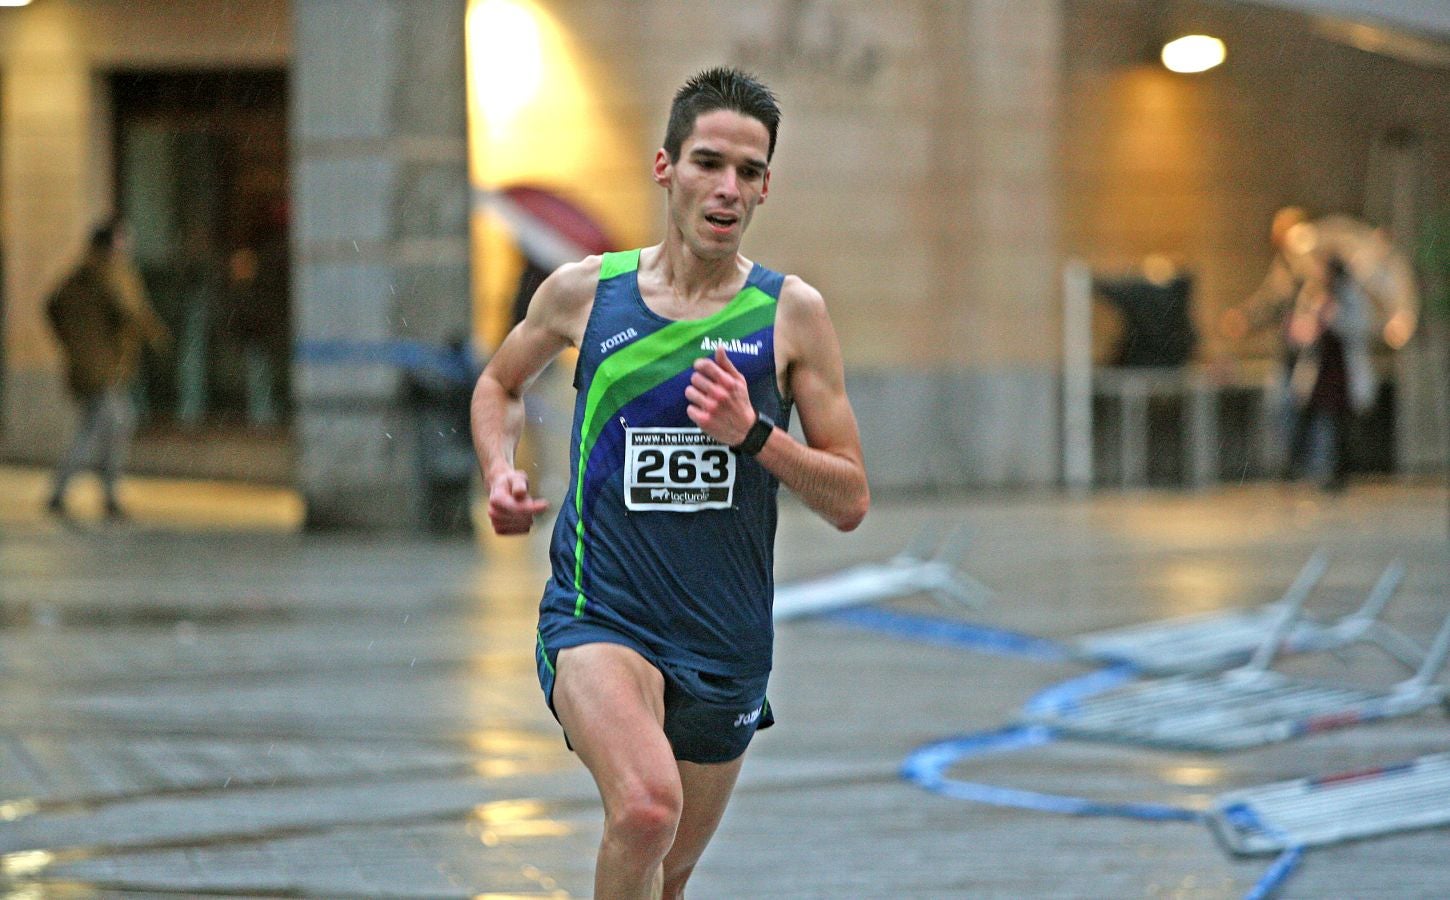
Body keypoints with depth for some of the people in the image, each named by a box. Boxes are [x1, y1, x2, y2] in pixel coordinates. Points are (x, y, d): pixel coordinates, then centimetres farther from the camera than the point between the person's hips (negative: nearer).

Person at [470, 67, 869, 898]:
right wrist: (501, 473, 3)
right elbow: (501, 383, 22)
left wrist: (753, 435, -16)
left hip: (726, 647, 2)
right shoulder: (584, 291, 0)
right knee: (646, 808, -30)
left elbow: (850, 502, 0)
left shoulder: (791, 313, -1)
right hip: (597, 616, -2)